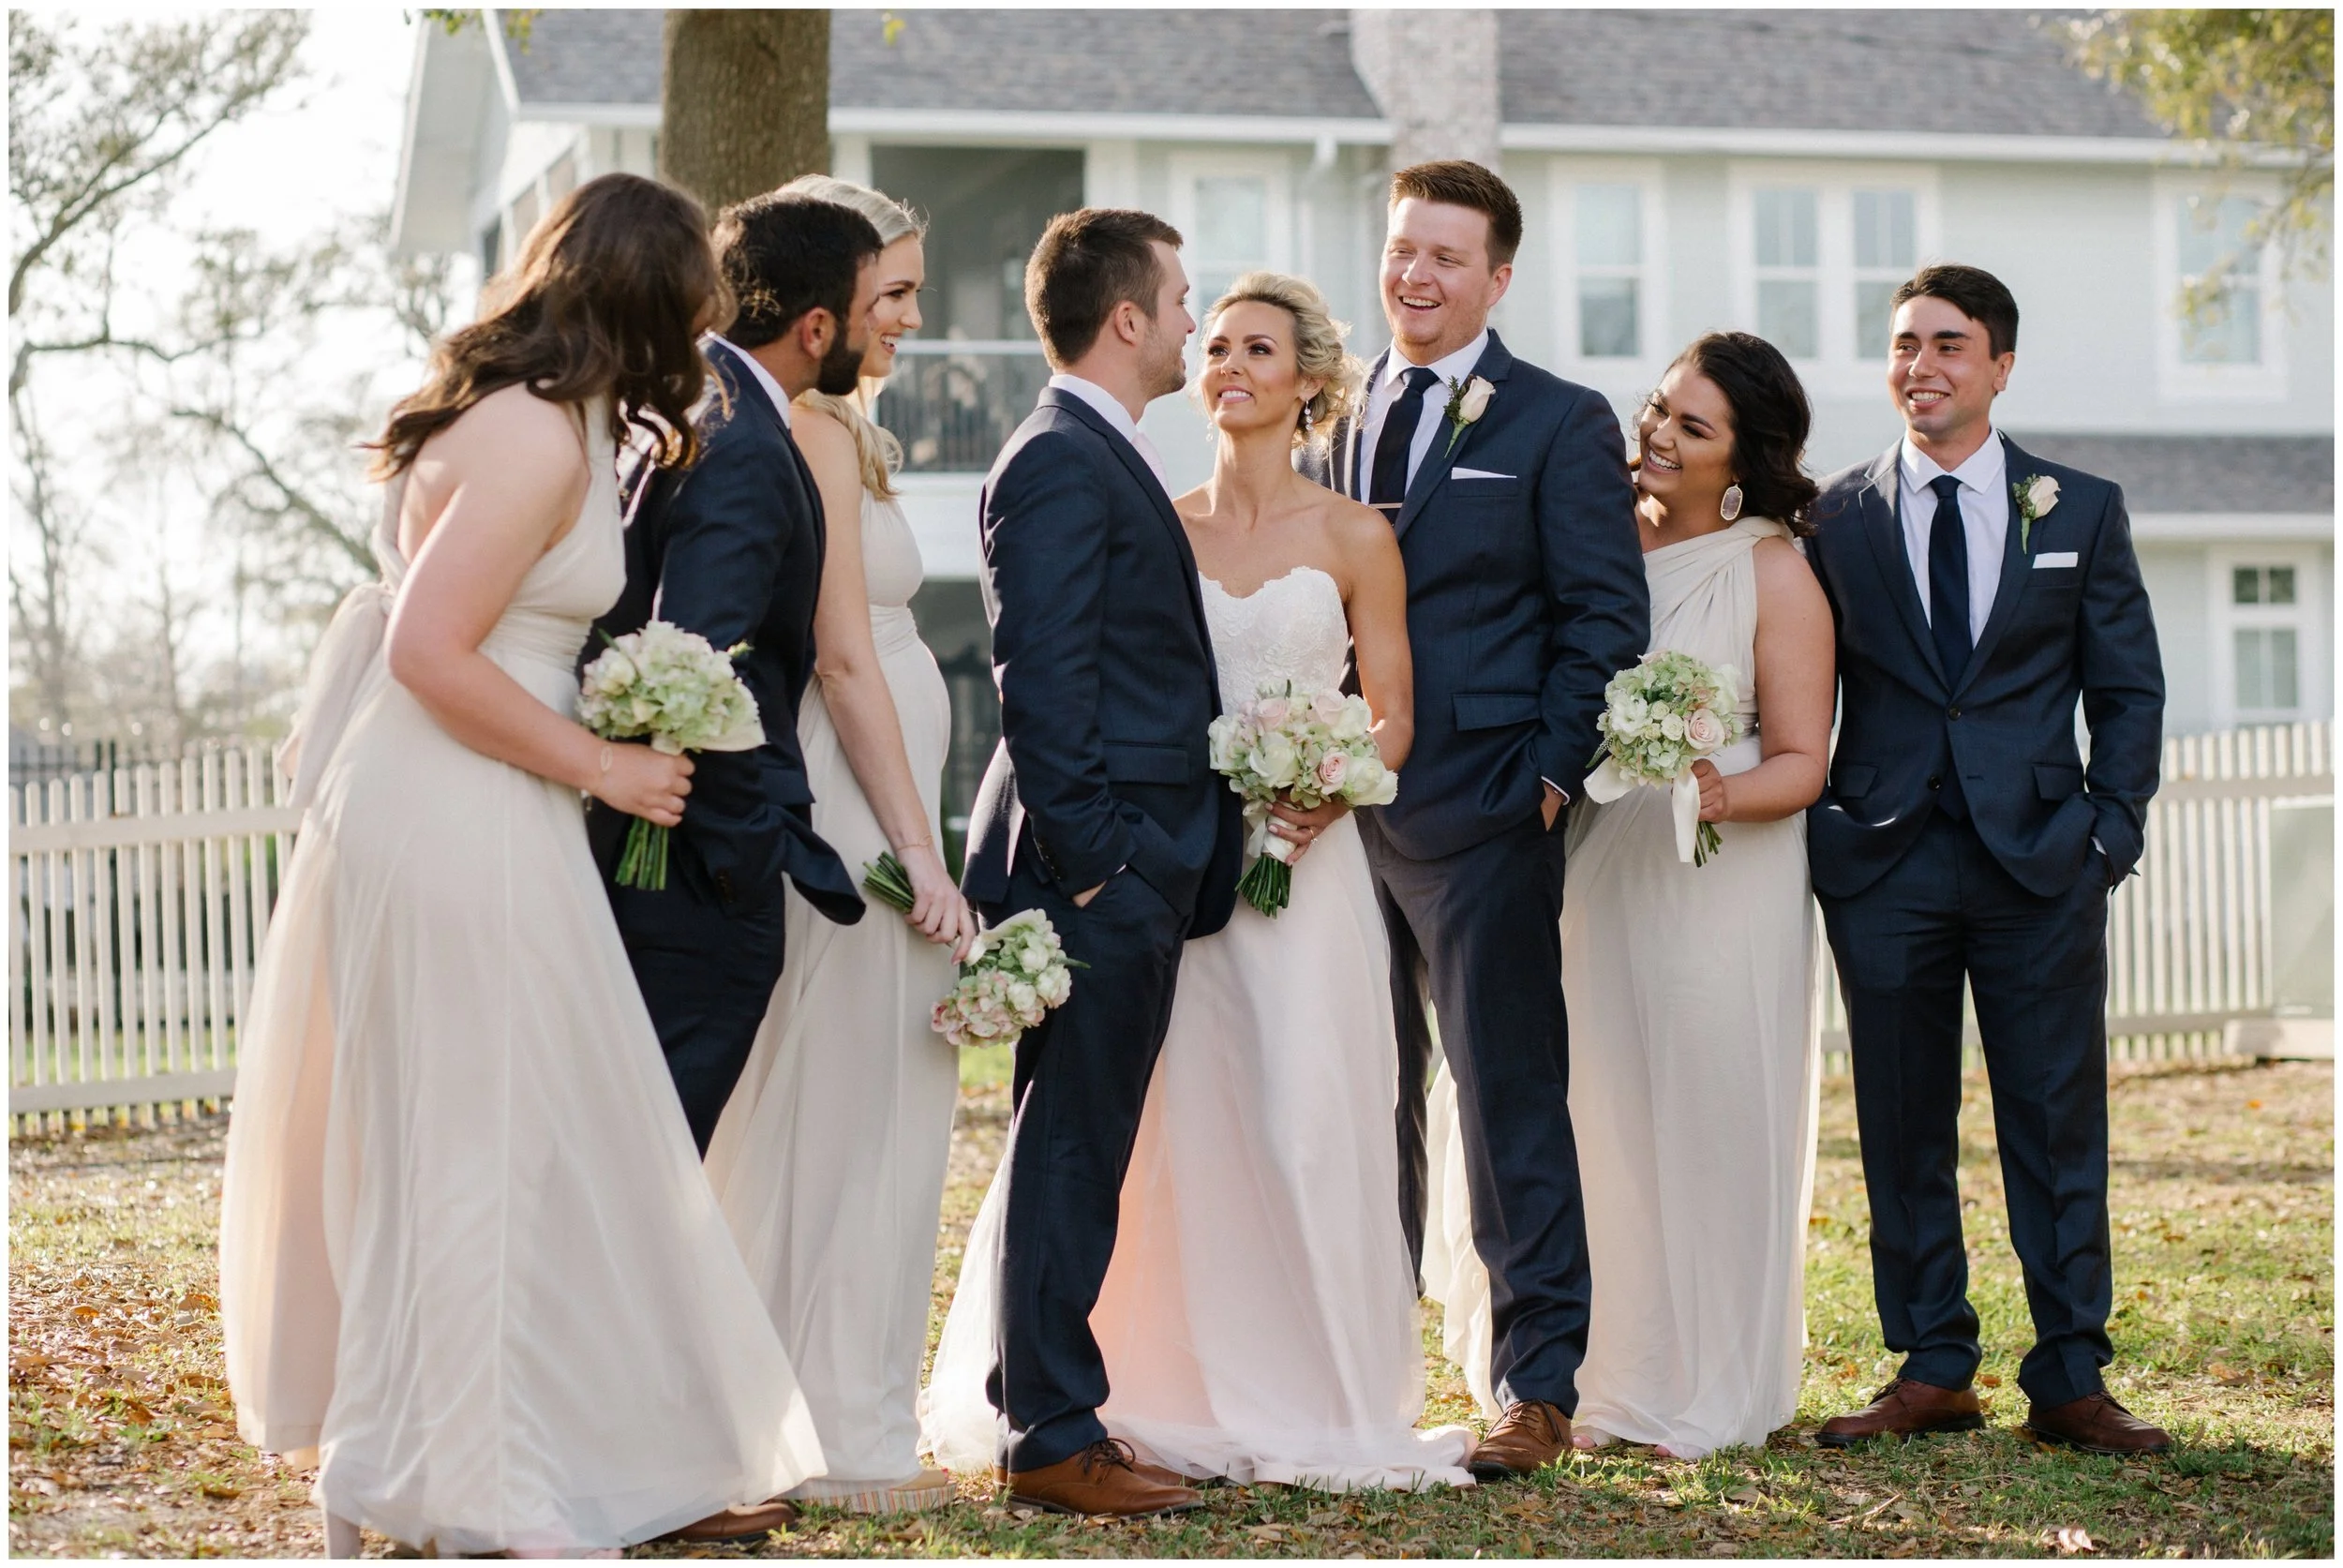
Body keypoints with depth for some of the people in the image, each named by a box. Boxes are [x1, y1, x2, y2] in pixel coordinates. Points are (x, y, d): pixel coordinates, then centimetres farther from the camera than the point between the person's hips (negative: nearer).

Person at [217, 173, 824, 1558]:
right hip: (458, 827, -10)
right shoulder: (540, 439, -18)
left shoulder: (542, 423, 12)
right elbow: (433, 653, -22)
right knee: (473, 1145, -1)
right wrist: (601, 767, -14)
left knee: (526, 1144, 15)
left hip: (481, 822, 10)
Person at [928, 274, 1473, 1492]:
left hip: (1304, 864, -2)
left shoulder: (1354, 537, 4)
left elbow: (1390, 718, 3)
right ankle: (1169, 1390, 10)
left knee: (1301, 1126, -6)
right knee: (1167, 1124, -1)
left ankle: (1308, 1401, 6)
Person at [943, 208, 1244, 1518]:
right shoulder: (1061, 465, -13)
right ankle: (1055, 1440, 1)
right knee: (1073, 1151, -5)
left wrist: (1179, 860, 20)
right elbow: (1043, 684, -19)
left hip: (1137, 868, 10)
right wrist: (1091, 857, -21)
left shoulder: (1113, 462, 19)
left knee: (1076, 1151, 15)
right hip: (1100, 867, -10)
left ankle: (1045, 1398, 23)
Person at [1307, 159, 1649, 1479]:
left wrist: (1552, 774, -11)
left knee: (1512, 1099, -4)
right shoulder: (1341, 422, 15)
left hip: (1484, 819, -5)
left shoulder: (1560, 424, 0)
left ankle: (1540, 1387, 2)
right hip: (1350, 815, 5)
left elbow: (1607, 617, -3)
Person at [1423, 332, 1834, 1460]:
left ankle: (1707, 1391, 14)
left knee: (1704, 1122, 1)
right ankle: (1603, 1378, 19)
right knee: (1595, 1121, 6)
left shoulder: (1774, 573, -5)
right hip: (1593, 870, 4)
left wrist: (1721, 793, -26)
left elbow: (1802, 764, -8)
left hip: (1721, 879, -4)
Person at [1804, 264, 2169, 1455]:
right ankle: (1931, 1371, 14)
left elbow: (2129, 688, 8)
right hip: (1885, 862, 1)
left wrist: (2111, 831, -1)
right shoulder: (1833, 519, 7)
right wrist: (1815, 830, 0)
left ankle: (2070, 1381, 8)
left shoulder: (2081, 510, 7)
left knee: (2058, 1127, 1)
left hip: (2040, 863, 0)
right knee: (1903, 1129, 5)